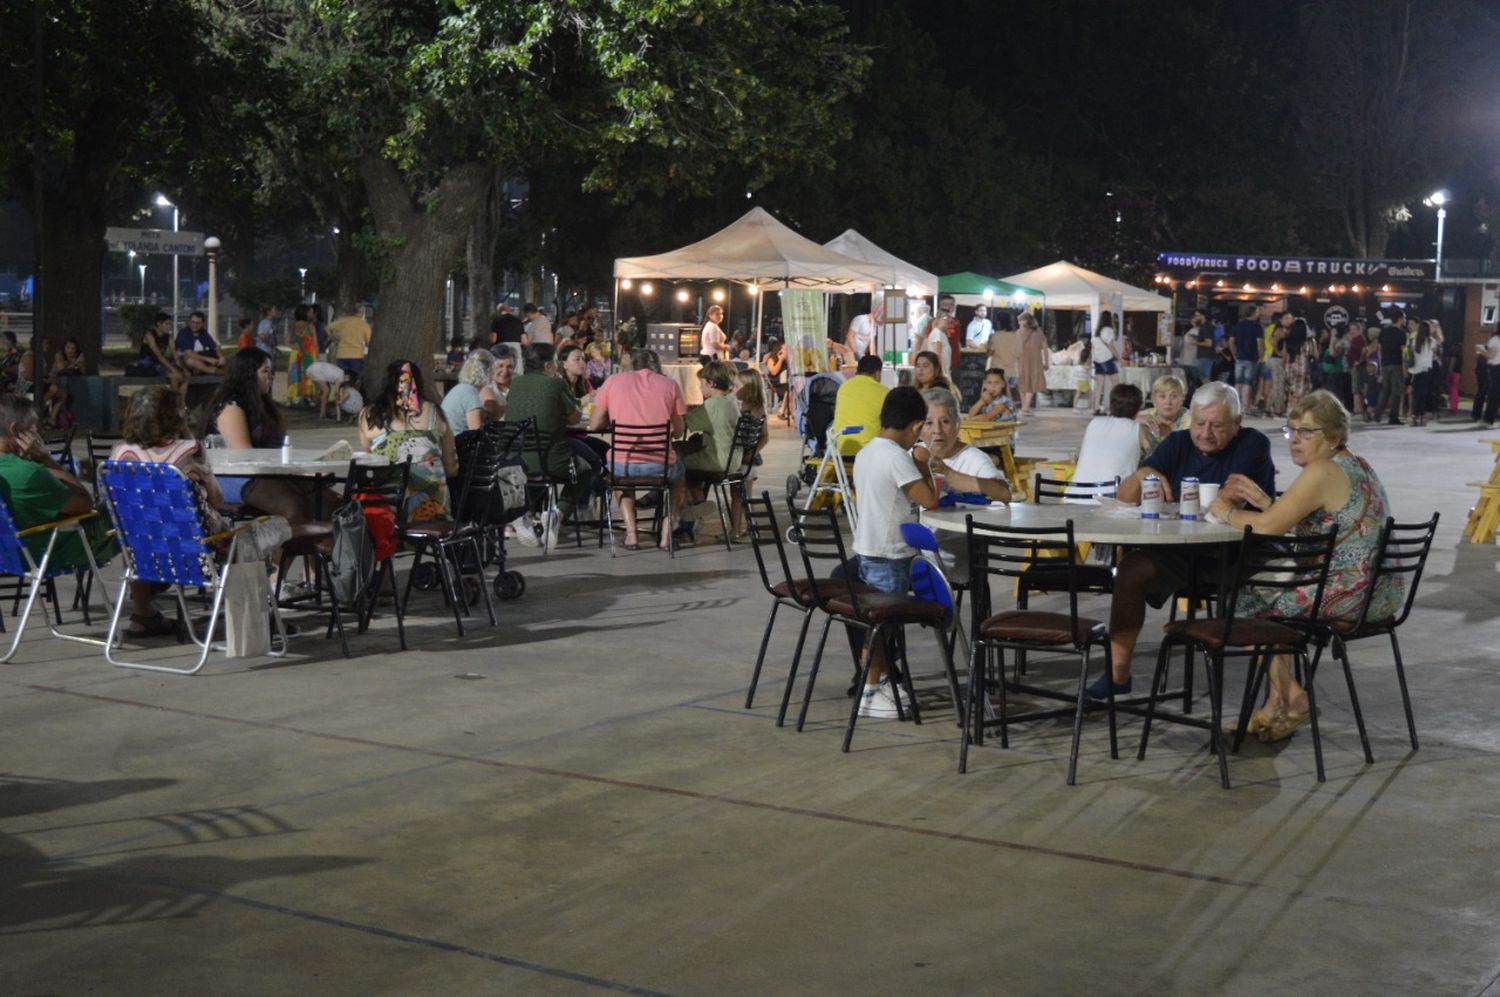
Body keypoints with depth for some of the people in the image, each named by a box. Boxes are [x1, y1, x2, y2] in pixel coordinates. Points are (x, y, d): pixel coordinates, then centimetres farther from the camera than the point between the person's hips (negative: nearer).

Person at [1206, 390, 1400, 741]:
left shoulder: (1322, 472, -16)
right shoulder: (1357, 466, 15)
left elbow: (1268, 526, -21)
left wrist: (1227, 512, -3)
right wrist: (1263, 499, 10)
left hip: (1348, 593, -10)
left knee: (1245, 596, 7)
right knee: (1270, 585, 24)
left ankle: (1288, 697, 15)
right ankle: (1277, 705, 21)